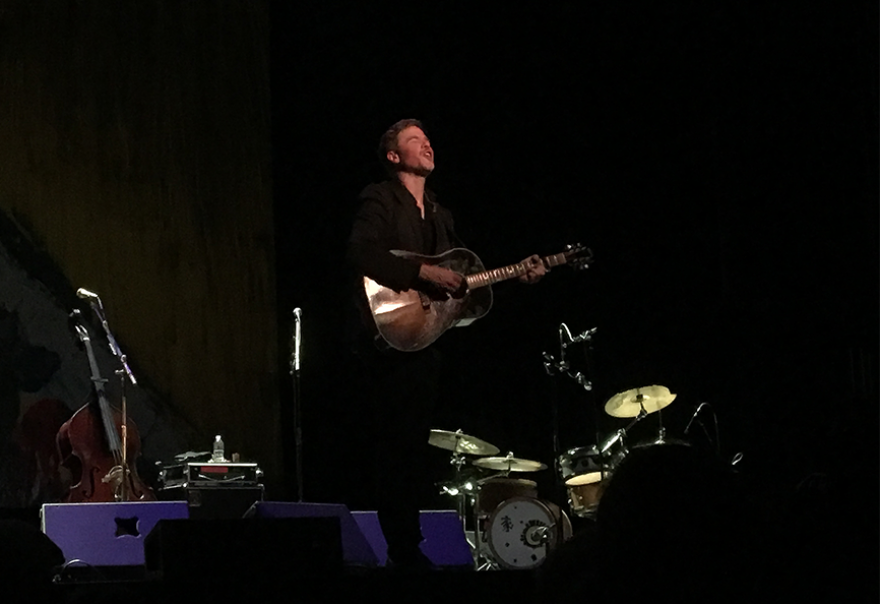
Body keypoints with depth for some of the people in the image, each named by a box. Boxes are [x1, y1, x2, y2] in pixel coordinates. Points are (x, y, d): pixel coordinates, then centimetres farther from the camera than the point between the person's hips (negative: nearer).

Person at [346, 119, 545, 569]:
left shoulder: (439, 215, 21)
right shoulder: (379, 201, -4)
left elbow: (464, 275, 21)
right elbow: (362, 254, -21)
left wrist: (518, 276, 9)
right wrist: (424, 274, -24)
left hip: (426, 343, 8)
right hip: (391, 341, -8)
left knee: (413, 449, 9)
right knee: (397, 448, -9)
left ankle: (408, 548, 13)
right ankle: (403, 551, -7)